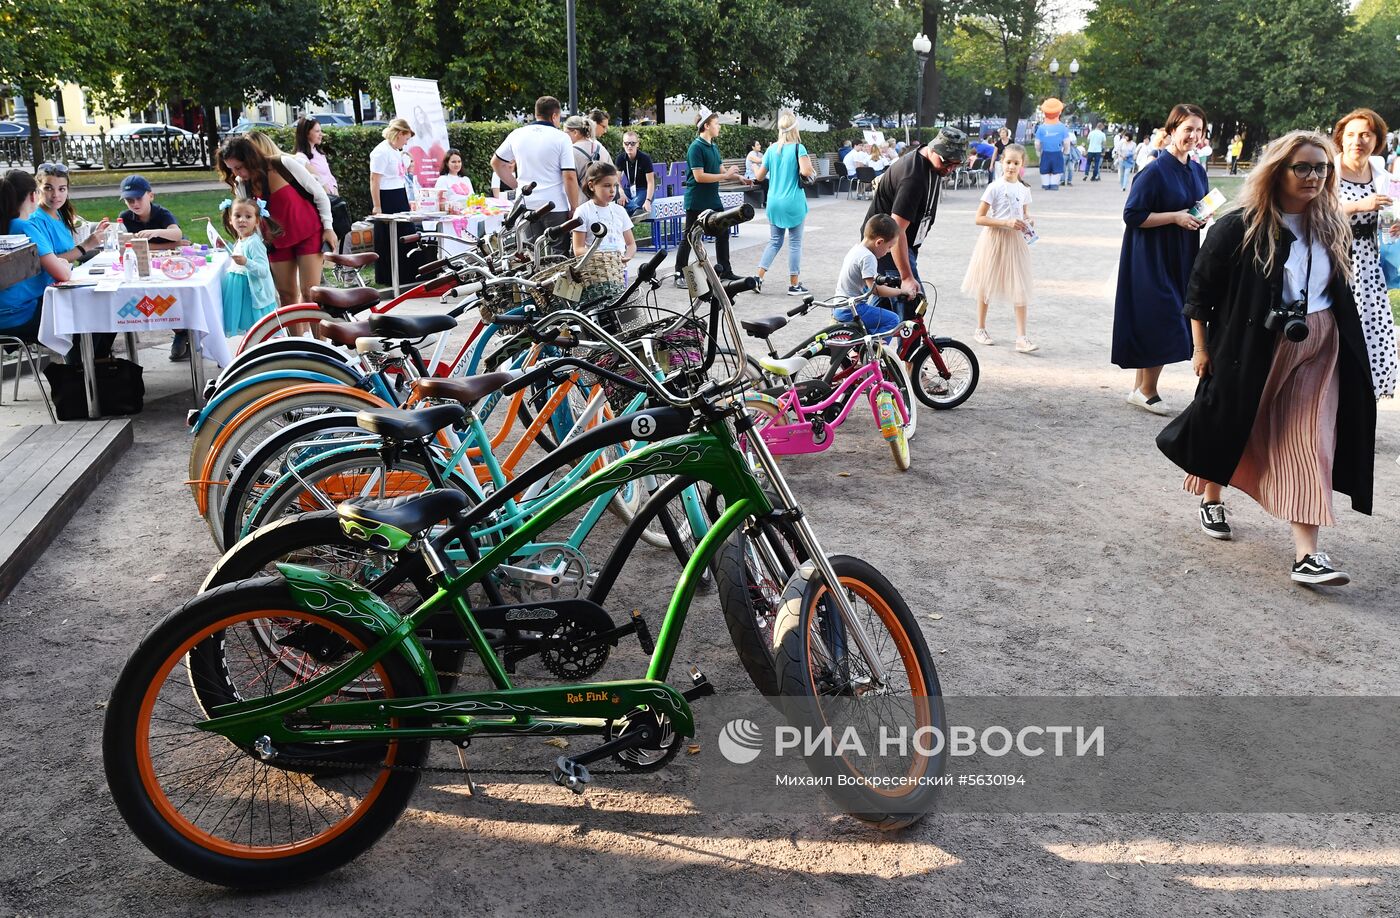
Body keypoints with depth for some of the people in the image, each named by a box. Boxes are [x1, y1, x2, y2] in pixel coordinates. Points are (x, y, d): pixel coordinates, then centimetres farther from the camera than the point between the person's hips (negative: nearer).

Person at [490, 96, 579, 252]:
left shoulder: (516, 135, 7)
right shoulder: (561, 137, -6)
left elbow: (496, 163, 18)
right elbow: (569, 177, -11)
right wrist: (574, 209, -5)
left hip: (526, 206, 4)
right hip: (556, 207, -4)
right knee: (559, 255, 2)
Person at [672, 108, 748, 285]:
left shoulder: (714, 146, 11)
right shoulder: (696, 147, -16)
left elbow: (721, 170, 13)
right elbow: (699, 176, -22)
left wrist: (738, 177, -4)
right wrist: (725, 176, -19)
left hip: (713, 199, 9)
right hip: (696, 202, -8)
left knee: (722, 234, 12)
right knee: (689, 237, -1)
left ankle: (725, 271, 22)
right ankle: (679, 275, 7)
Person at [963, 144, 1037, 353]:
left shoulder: (1024, 189, 5)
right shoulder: (995, 188, -9)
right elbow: (979, 218, -13)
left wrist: (1028, 221, -3)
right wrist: (1006, 222, -21)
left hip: (1016, 240, 4)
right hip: (995, 239, -4)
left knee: (1020, 289, -3)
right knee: (986, 285, 8)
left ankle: (1021, 338, -4)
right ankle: (980, 329, 26)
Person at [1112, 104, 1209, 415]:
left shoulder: (1197, 171, 9)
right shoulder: (1155, 170, -14)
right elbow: (1132, 215, -16)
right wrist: (1175, 217, -18)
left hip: (1181, 259, 7)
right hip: (1152, 259, -7)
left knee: (1155, 325, 11)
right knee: (1162, 322, -6)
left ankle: (1140, 389, 21)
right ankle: (1147, 391, 10)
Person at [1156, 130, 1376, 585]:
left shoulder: (1332, 227, 4)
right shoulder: (1240, 228, -12)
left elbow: (1339, 291, 15)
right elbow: (1200, 290, -7)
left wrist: (1339, 337, 12)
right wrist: (1202, 348, -7)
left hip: (1317, 350, 4)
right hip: (1251, 348, -3)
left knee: (1307, 444, -4)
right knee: (1231, 427, 13)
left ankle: (1307, 555, -5)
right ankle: (1211, 499, 42)